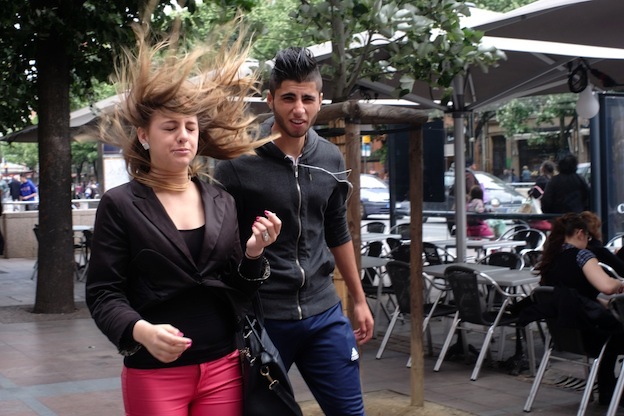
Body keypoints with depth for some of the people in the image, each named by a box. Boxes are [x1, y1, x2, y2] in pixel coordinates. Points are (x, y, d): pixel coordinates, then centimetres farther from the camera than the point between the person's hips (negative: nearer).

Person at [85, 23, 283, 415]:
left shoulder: (223, 202, 7)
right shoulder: (120, 205, -5)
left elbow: (238, 290, 10)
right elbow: (103, 293, -8)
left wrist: (253, 254, -10)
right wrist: (140, 330, -26)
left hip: (224, 367, 4)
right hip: (154, 371, -3)